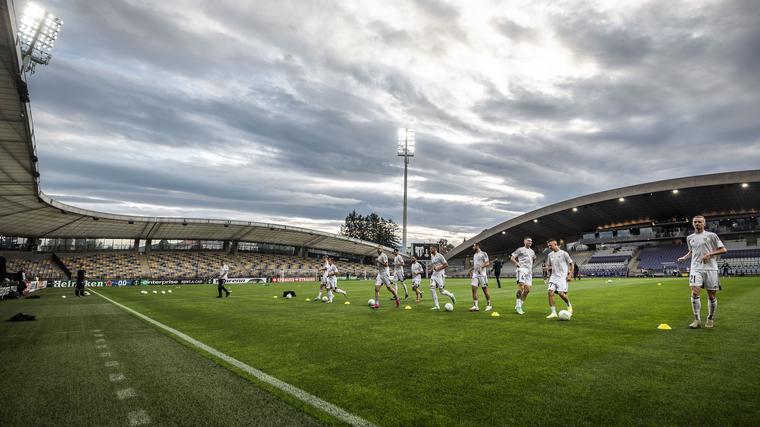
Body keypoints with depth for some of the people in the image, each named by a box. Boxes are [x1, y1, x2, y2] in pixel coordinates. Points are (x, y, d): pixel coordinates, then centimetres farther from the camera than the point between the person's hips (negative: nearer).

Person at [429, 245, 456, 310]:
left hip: (440, 275, -7)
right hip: (434, 275, 7)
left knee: (441, 291, -4)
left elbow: (446, 265, -13)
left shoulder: (439, 256, -11)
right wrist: (432, 269, 10)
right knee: (432, 289, -9)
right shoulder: (432, 256, 13)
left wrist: (438, 268, -19)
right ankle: (436, 306, -4)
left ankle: (451, 295, 27)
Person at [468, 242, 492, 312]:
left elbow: (487, 263, -12)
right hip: (475, 275, 7)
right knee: (474, 289, -5)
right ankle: (475, 306, -4)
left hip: (482, 274, -7)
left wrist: (481, 267, -25)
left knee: (485, 290, 0)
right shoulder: (474, 255, 18)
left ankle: (489, 305, 14)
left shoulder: (483, 253, -5)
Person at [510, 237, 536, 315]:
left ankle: (519, 306, 13)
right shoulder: (520, 249, 3)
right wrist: (517, 264, -12)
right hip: (522, 270, -7)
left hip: (529, 271, 7)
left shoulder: (532, 251, 21)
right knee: (521, 287, -18)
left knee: (527, 290, 3)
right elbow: (512, 258, 1)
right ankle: (517, 306, -11)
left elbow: (534, 260, 35)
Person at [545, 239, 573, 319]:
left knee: (561, 293, -15)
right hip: (553, 277, 5)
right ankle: (553, 313, -6)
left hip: (562, 277, -5)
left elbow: (571, 264, 0)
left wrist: (570, 275, -6)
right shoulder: (550, 255, 11)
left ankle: (569, 305, 18)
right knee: (550, 292, -11)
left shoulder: (563, 253, -4)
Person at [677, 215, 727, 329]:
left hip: (710, 268, -2)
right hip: (696, 268, 2)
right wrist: (684, 258, 10)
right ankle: (697, 319, -7)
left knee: (711, 295, 3)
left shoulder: (711, 235, 2)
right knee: (695, 292, -13)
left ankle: (710, 319, 21)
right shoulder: (690, 238, 14)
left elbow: (723, 250, 2)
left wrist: (710, 254, -12)